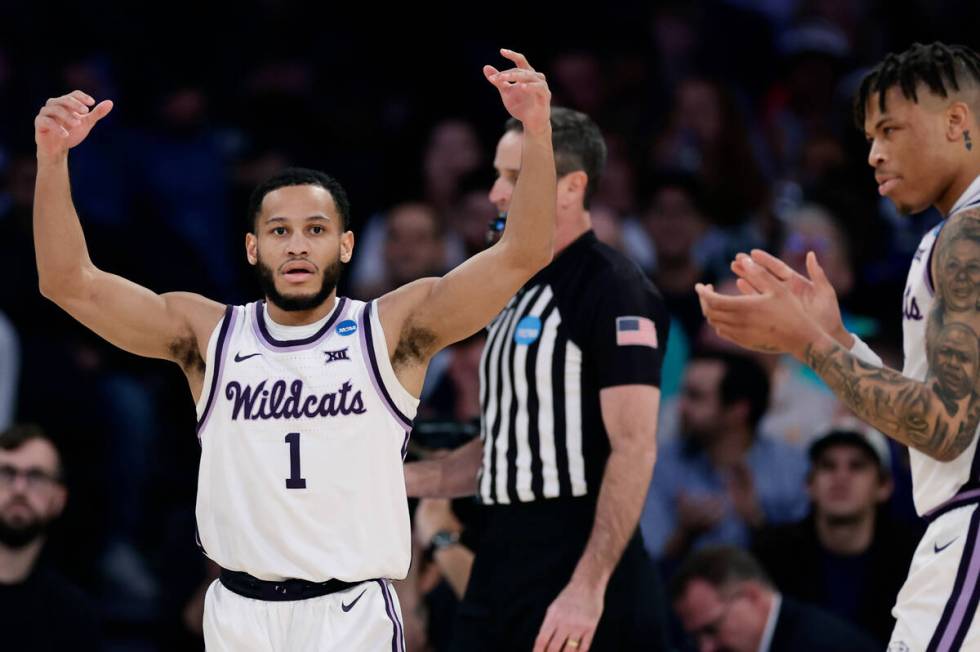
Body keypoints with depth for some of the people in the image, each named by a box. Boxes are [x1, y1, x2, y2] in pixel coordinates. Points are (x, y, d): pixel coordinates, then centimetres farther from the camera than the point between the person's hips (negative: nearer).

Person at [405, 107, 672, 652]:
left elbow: (635, 447, -18)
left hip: (575, 573, -8)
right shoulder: (521, 293, 17)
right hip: (502, 567, 8)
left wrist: (588, 588, -25)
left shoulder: (613, 290, -11)